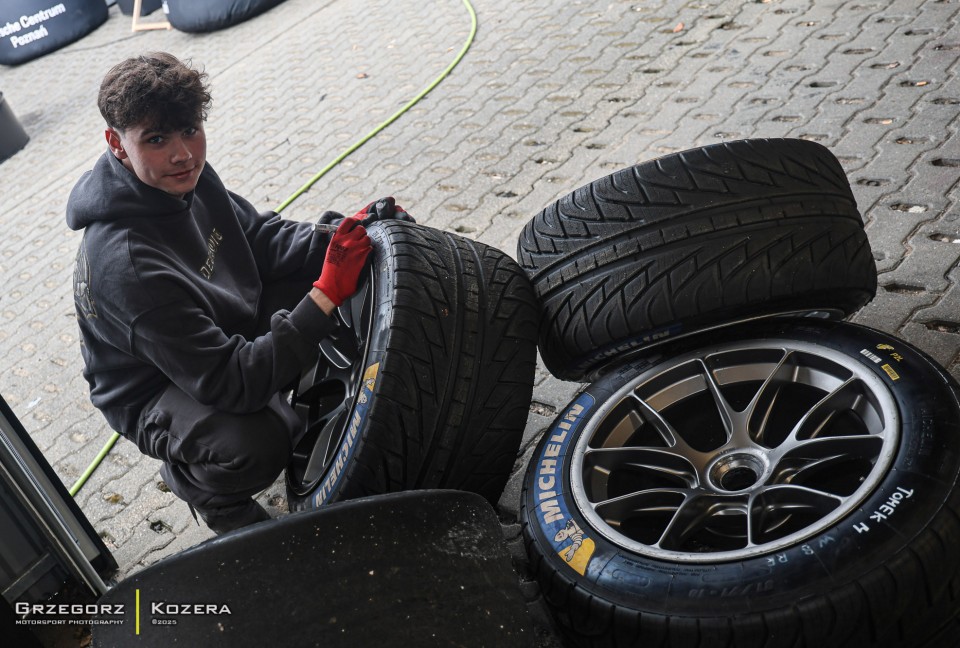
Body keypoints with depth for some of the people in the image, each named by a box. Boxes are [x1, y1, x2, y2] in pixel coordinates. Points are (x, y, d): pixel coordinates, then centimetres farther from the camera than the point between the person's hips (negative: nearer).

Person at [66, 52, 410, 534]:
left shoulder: (185, 177, -13)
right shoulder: (125, 264, -38)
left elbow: (261, 237, 2)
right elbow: (230, 382, -38)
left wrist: (345, 234, -15)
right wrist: (327, 295, -41)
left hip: (230, 326, 7)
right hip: (157, 391, -7)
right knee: (255, 445, -38)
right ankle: (192, 479, -1)